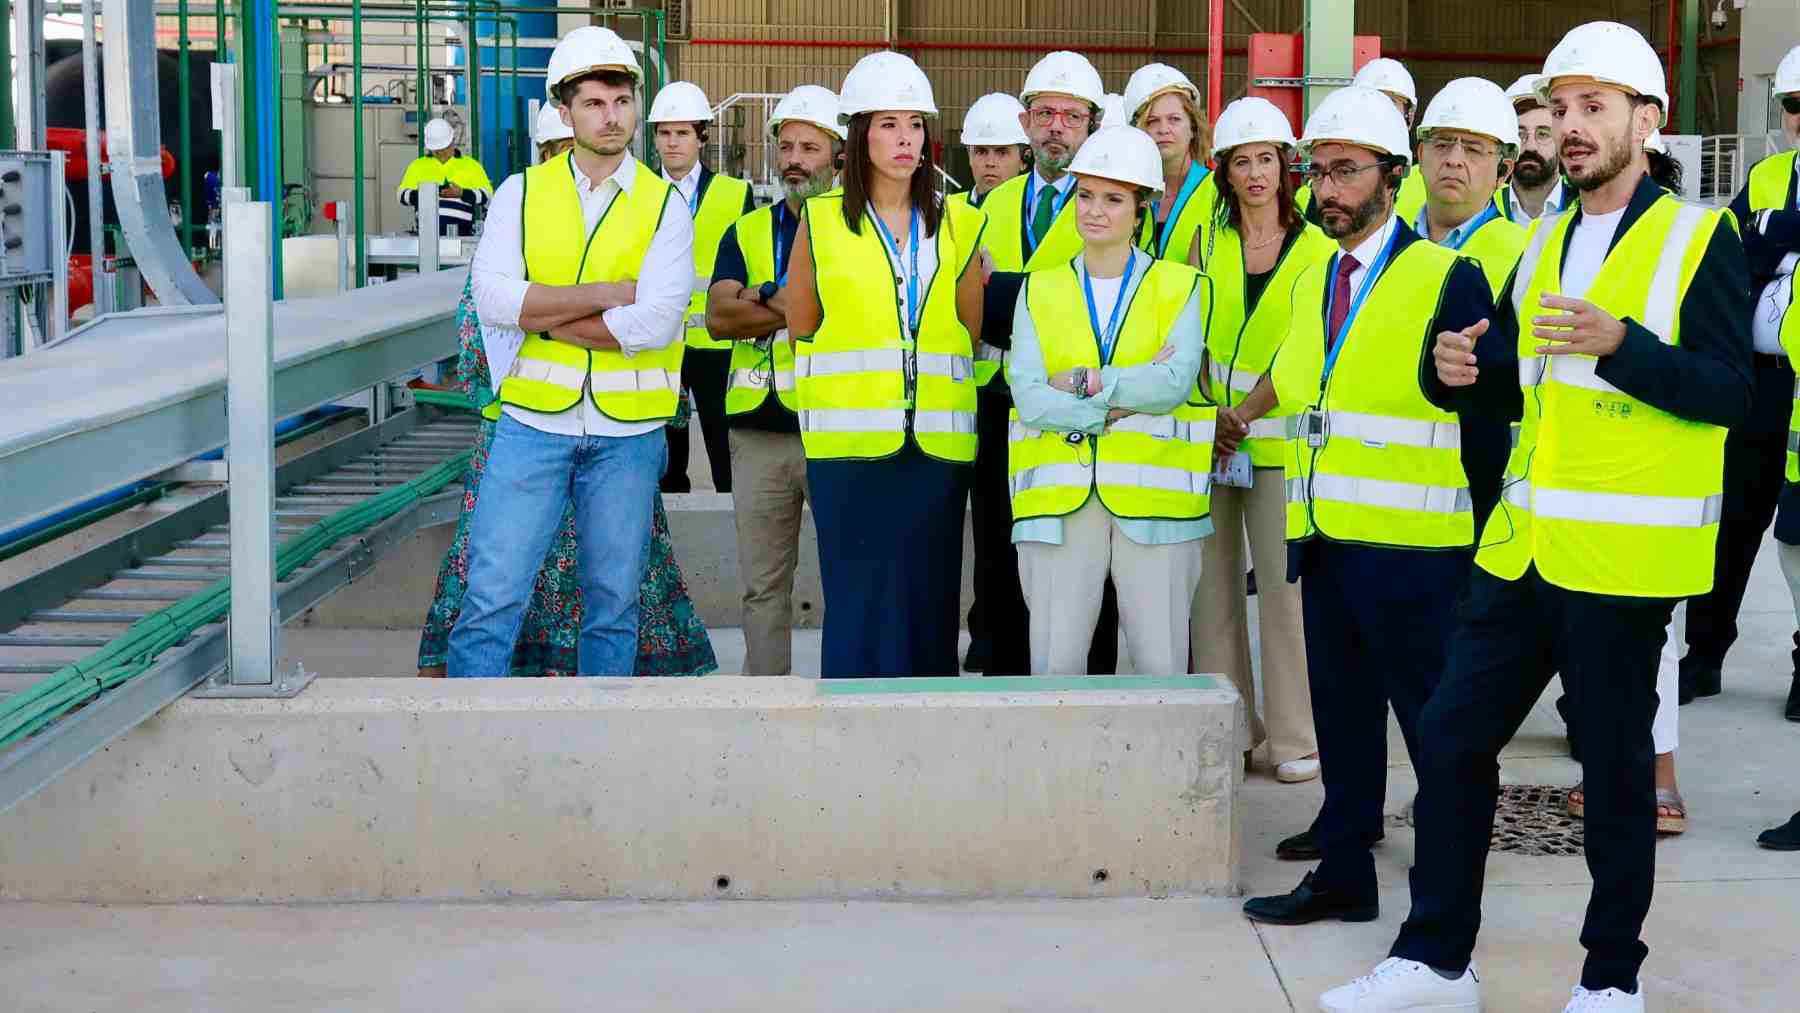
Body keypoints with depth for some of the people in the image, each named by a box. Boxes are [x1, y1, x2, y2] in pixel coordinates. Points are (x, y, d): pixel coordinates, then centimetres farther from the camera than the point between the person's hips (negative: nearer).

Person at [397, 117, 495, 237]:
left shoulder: (471, 165, 14)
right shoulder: (418, 165, 19)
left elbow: (488, 195, 7)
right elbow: (401, 194, 14)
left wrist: (462, 193, -9)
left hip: (461, 232, -1)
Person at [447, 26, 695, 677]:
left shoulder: (664, 207, 1)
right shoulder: (521, 193, 4)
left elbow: (655, 322, -13)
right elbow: (491, 295, -11)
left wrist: (539, 316, -11)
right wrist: (609, 292, -13)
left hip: (627, 432, 0)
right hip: (532, 422, 0)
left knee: (612, 604, 10)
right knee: (492, 594, -4)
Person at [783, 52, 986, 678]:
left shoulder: (959, 225, 11)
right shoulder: (821, 221, 4)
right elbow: (800, 330, 10)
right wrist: (856, 376, 6)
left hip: (936, 444, 2)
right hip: (849, 444, -2)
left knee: (929, 607, 3)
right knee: (858, 609, -4)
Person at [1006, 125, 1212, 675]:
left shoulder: (1180, 288, 9)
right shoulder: (1040, 290, 12)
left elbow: (1175, 383, -8)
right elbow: (1028, 396, -2)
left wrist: (1087, 382, -8)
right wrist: (1128, 398, -9)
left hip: (1153, 498, -1)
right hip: (1060, 500, 1)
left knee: (1162, 668, -1)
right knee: (1053, 668, -1)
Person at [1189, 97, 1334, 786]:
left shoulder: (1318, 250, 3)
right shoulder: (1206, 244, 10)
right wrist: (1211, 407, -6)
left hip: (1279, 439, -2)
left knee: (1284, 582, -5)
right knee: (1213, 582, 5)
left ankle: (1295, 736, 3)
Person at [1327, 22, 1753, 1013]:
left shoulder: (1700, 237, -5)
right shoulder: (1542, 246, 15)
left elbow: (1730, 389, -12)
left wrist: (1620, 343, -25)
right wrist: (1462, 371, -3)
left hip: (1624, 555, -6)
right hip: (1521, 547, 6)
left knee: (1614, 762, 3)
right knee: (1452, 734, 6)